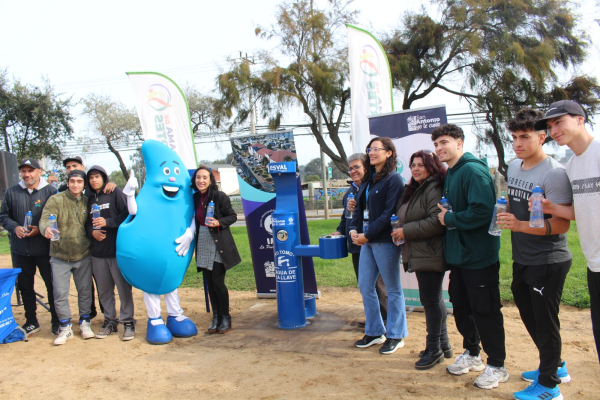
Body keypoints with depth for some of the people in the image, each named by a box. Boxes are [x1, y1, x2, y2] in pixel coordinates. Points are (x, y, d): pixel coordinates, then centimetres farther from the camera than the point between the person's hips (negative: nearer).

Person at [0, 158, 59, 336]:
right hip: (19, 250, 4)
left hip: (45, 249, -3)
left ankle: (57, 321, 18)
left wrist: (40, 229, -17)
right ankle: (31, 322, 28)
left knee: (52, 285, 4)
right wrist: (15, 228, -9)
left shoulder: (50, 191, -4)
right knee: (25, 287, 13)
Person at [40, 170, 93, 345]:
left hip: (83, 256, 2)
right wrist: (46, 229, -40)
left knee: (85, 291, 11)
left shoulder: (87, 202, 3)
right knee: (60, 294, 3)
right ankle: (65, 328, 18)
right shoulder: (55, 200, -6)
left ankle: (85, 323, 28)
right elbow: (45, 219, -20)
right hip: (60, 257, -2)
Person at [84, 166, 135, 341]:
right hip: (97, 251, 5)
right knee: (104, 289, 11)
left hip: (117, 249, -5)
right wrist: (92, 232, -2)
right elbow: (87, 223, 18)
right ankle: (110, 321, 24)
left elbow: (127, 214, -9)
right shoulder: (90, 199, 14)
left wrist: (108, 222, -16)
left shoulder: (115, 192, -2)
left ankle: (128, 321, 10)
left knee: (123, 287, -1)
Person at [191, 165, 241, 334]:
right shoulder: (195, 198, 8)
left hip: (219, 244, -5)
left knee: (218, 282, -4)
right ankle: (216, 317, 22)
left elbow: (232, 216, -6)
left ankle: (225, 317, 12)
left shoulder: (219, 196, -10)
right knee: (209, 283, 9)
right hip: (203, 244, 6)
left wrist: (219, 222, -21)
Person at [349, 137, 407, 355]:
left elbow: (389, 213, -17)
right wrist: (354, 229, -1)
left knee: (392, 289, 5)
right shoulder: (368, 179, 15)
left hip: (385, 241, -8)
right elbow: (360, 208, 15)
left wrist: (367, 234, -18)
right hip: (367, 240, 8)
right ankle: (374, 332, 27)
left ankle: (395, 335, 18)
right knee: (365, 286, 12)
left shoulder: (394, 180, -10)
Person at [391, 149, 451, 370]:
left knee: (431, 300, -3)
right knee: (434, 299, 16)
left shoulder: (434, 189, -14)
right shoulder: (415, 190, 18)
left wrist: (406, 231, -18)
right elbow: (408, 219, 28)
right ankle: (443, 344, 28)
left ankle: (434, 349, 9)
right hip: (420, 254, 10)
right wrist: (401, 231, 9)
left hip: (430, 255, -10)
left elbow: (437, 222, -24)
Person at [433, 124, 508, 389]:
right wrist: (444, 211, 3)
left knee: (485, 311, 3)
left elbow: (483, 211, -28)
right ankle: (471, 354, 36)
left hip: (480, 255, -9)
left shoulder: (473, 171, -18)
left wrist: (450, 218, -17)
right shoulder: (450, 174, 12)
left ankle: (496, 365, 20)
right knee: (461, 307, 18)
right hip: (459, 255, 9)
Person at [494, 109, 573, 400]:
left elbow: (562, 224, -23)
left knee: (545, 321, 3)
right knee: (530, 317, 20)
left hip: (548, 261, -8)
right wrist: (505, 214, 8)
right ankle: (555, 367, 41)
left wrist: (521, 225, -33)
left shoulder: (554, 173, -19)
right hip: (522, 259, 8)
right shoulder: (514, 166, 6)